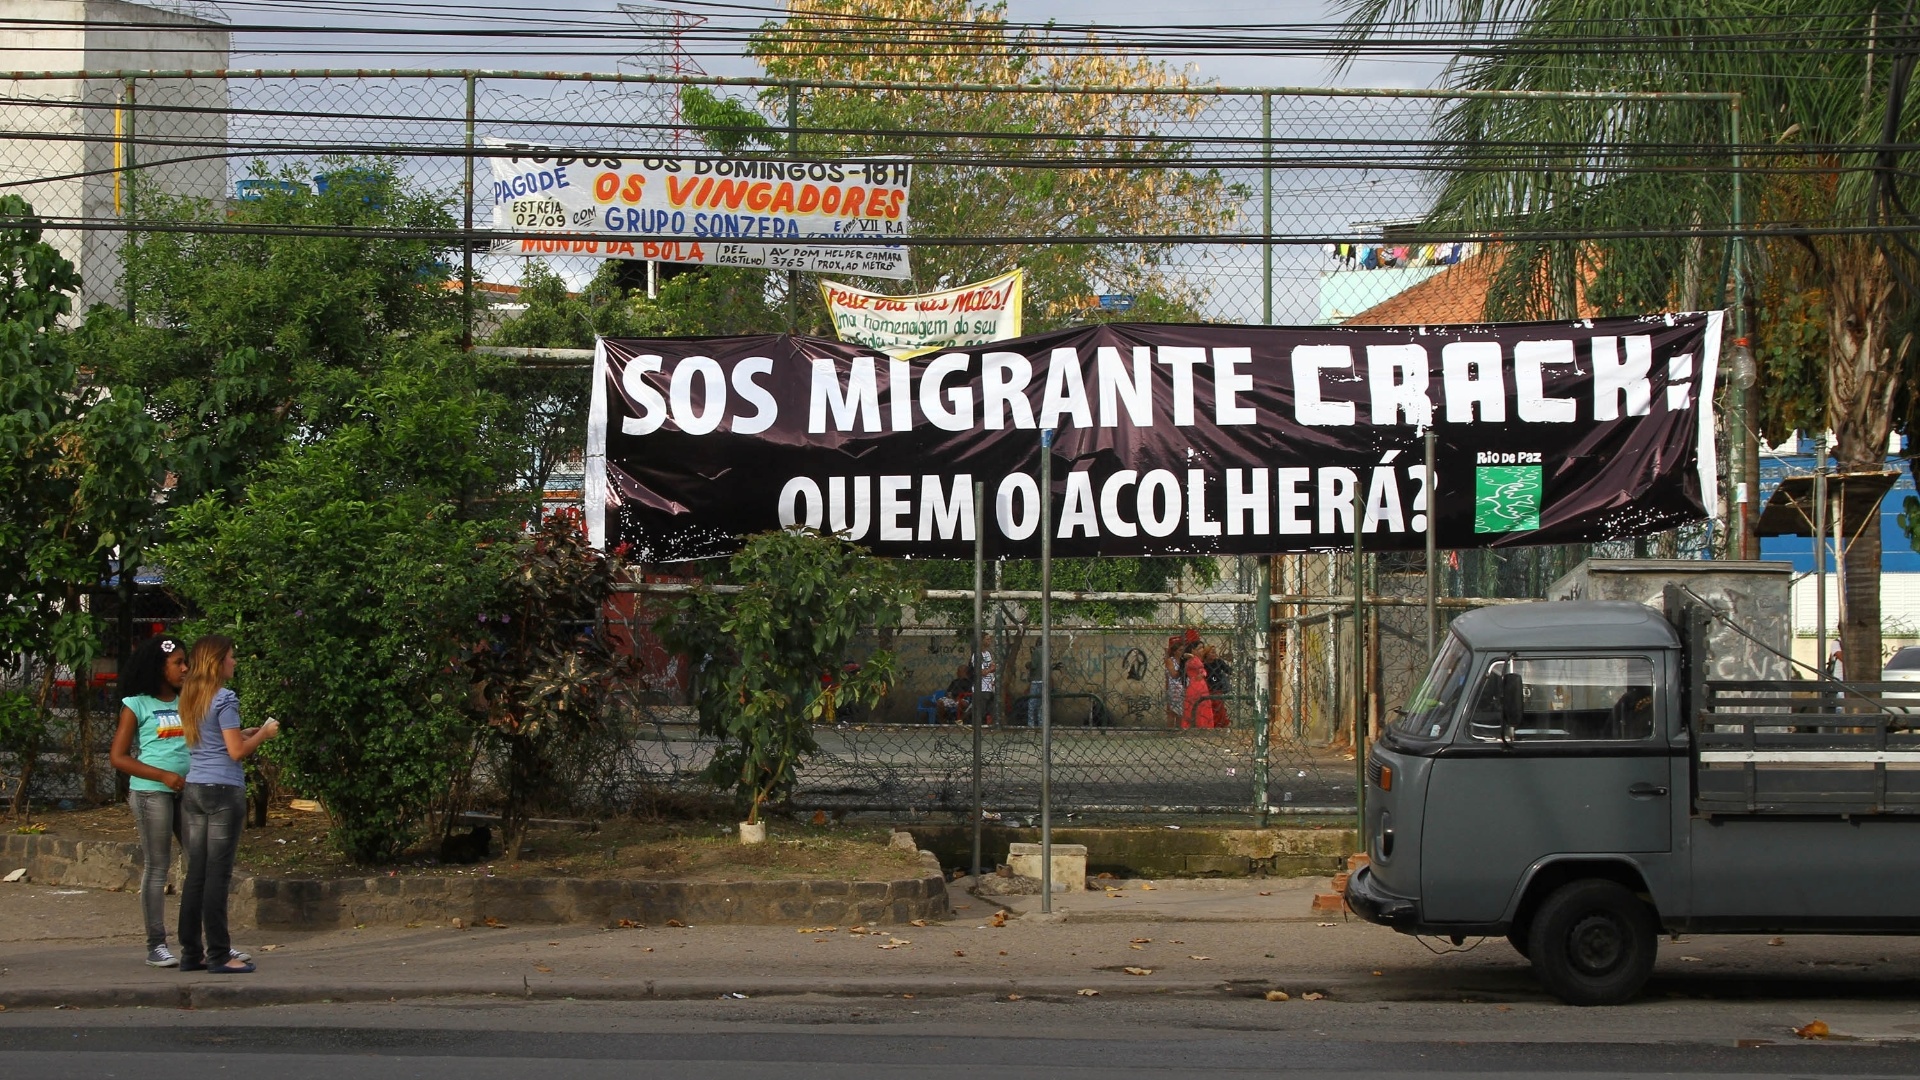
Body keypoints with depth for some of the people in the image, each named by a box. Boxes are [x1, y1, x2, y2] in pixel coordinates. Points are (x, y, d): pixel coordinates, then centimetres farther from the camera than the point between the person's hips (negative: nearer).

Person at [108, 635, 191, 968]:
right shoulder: (137, 705, -1)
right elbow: (118, 756, -4)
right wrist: (163, 775, -13)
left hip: (188, 791, 5)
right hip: (151, 792, -5)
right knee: (156, 866, -2)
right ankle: (156, 946, 5)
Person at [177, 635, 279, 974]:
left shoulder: (190, 698, 12)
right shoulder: (224, 699, -11)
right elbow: (236, 752, -12)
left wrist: (244, 733, 17)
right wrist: (263, 734, 3)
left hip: (194, 790, 7)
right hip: (223, 790, -7)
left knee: (195, 872, 8)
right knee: (217, 873, -5)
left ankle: (191, 952, 10)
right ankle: (219, 955, -3)